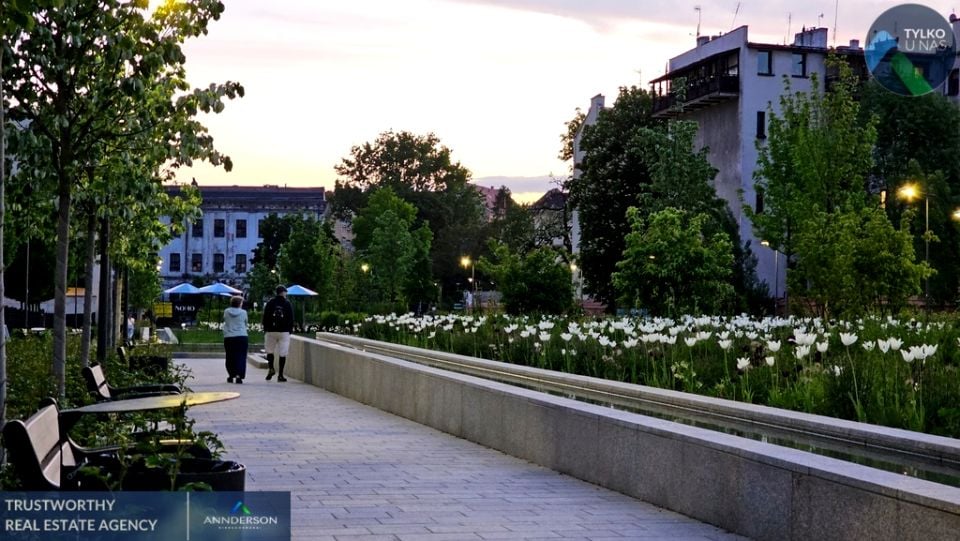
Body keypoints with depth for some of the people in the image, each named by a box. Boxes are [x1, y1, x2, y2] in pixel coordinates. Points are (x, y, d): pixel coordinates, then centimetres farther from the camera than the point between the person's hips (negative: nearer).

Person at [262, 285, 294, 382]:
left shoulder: (270, 303, 4)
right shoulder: (288, 304, 1)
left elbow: (265, 318, 4)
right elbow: (291, 319, 3)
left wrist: (265, 330, 11)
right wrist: (290, 330, 12)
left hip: (271, 331, 1)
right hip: (284, 332, -1)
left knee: (270, 350, 16)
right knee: (282, 353, 0)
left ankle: (270, 368, -2)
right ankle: (280, 375, -2)